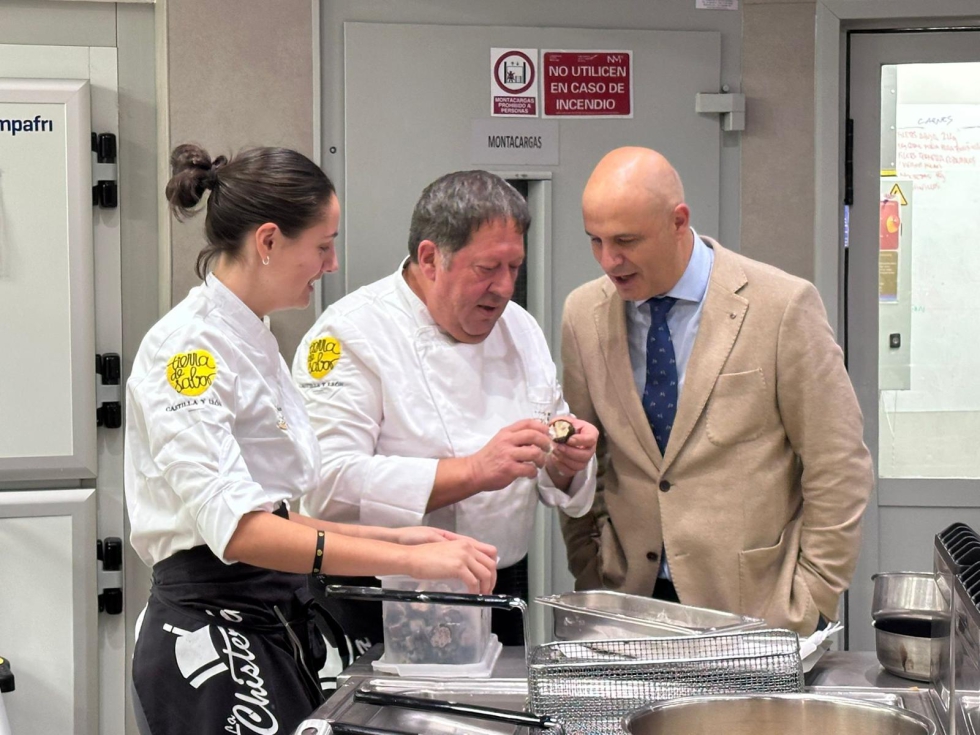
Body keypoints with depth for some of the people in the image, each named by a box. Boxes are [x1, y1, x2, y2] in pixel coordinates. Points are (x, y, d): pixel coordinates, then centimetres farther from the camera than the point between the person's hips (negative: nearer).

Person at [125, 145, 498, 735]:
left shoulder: (252, 342, 14)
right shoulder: (187, 348, -15)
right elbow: (236, 528, -27)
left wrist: (385, 536, 7)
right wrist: (411, 559, -29)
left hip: (275, 631, 9)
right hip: (210, 637, -9)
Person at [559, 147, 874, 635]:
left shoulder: (782, 305, -9)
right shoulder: (584, 314, 3)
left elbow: (839, 471, -6)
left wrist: (809, 607, -7)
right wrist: (590, 585, 4)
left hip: (757, 606, -3)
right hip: (631, 598, 3)